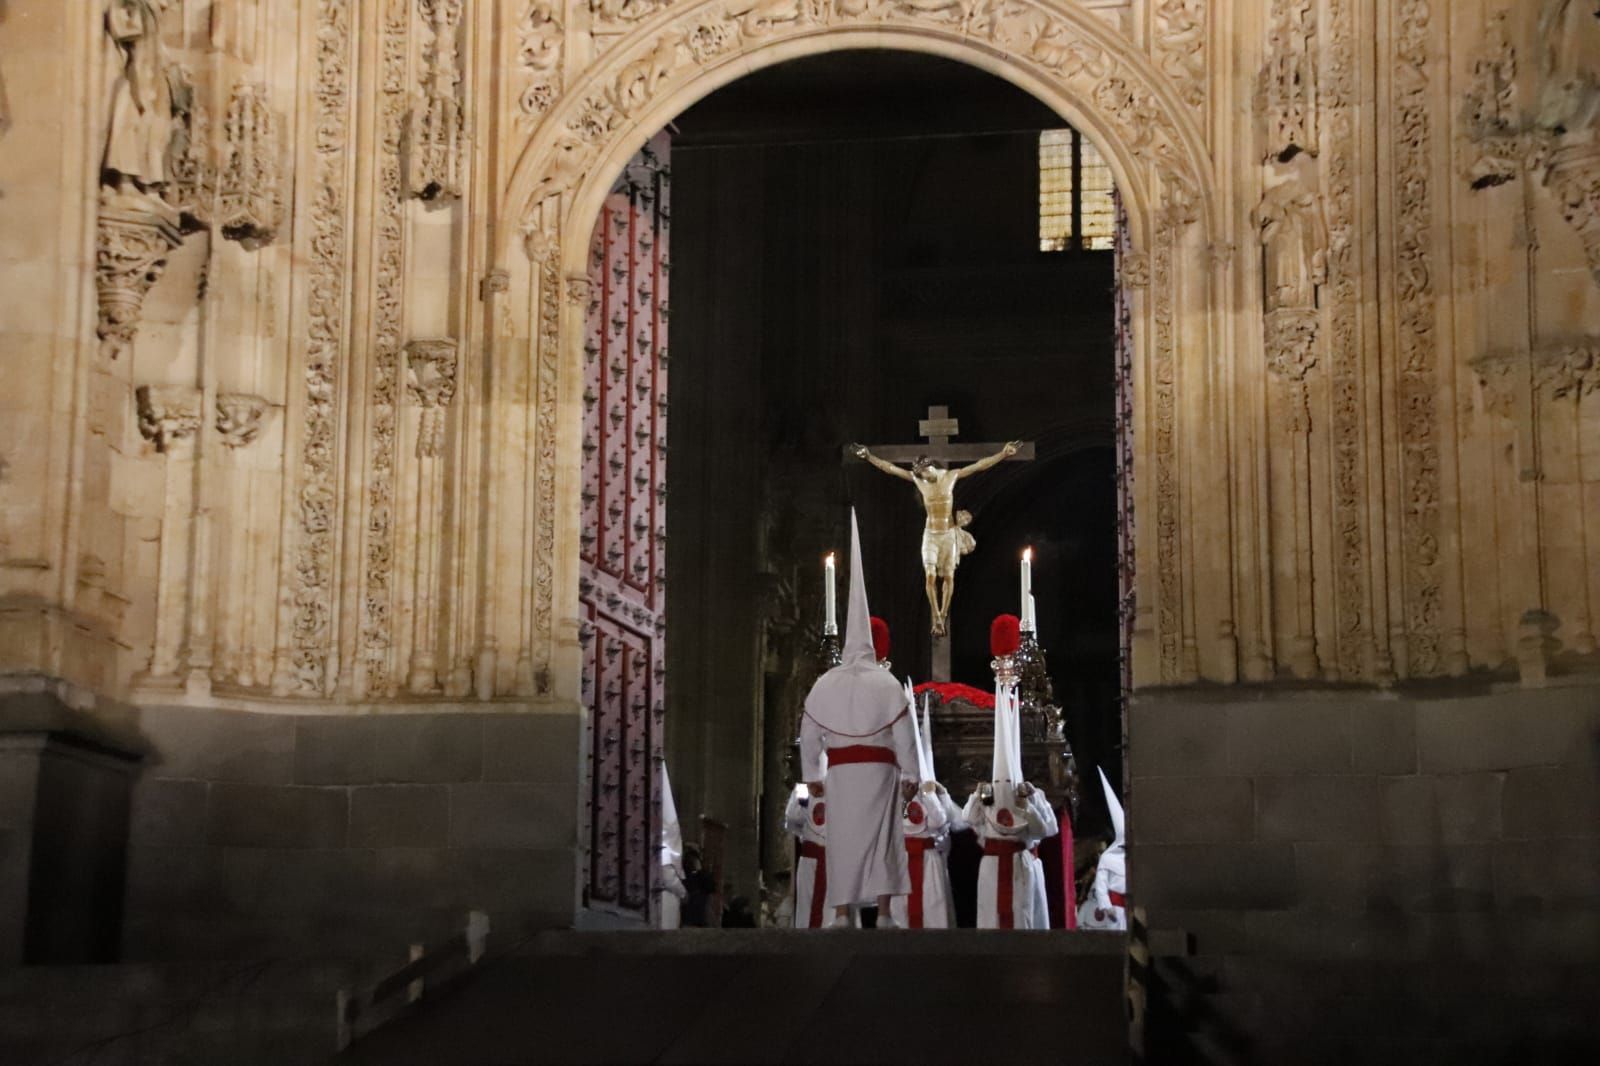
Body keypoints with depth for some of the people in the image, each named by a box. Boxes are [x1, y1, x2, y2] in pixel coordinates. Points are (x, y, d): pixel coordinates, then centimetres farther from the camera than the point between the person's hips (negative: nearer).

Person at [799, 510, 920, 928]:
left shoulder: (825, 684, 5)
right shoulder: (888, 683, 0)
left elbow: (808, 733, 6)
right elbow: (904, 732, -3)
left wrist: (811, 775, 13)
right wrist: (910, 774, 2)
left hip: (840, 769, 1)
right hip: (879, 768, -1)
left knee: (843, 839, 4)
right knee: (882, 838, 1)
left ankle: (842, 913, 0)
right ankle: (883, 912, -5)